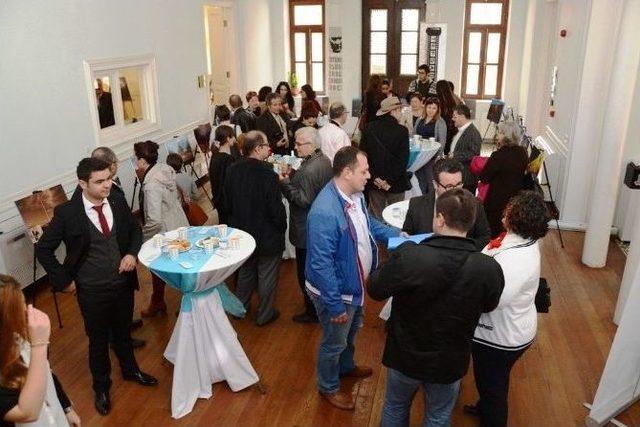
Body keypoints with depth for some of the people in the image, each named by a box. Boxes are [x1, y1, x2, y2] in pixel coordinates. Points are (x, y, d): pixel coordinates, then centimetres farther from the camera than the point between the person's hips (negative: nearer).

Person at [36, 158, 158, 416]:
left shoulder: (118, 203, -7)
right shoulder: (67, 213, -18)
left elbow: (135, 230, 9)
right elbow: (43, 250, -8)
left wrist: (132, 253, -8)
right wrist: (63, 281, -8)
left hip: (123, 284, 3)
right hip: (92, 292, -3)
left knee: (123, 332, 24)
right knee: (98, 341, 17)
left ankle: (130, 370, 51)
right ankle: (101, 387, 41)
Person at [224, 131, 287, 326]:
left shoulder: (232, 171, -7)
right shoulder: (268, 174, -26)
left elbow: (227, 203, 3)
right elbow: (276, 209, -21)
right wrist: (282, 227, -3)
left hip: (242, 231, 6)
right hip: (267, 236, -6)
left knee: (245, 271, 25)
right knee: (267, 275, 13)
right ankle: (265, 314, 28)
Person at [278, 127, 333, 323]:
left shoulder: (308, 170, -27)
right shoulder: (325, 160, 3)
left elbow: (304, 200, -26)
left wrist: (285, 183, -21)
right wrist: (292, 178, 2)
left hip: (307, 231, -10)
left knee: (307, 272, 6)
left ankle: (312, 312, 21)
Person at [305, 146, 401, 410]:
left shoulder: (355, 195, -7)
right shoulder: (325, 213, -36)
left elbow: (369, 224, 13)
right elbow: (321, 265, -31)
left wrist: (396, 235, 0)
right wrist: (335, 306, -25)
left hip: (355, 284, 8)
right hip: (336, 291, -8)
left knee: (352, 330, 31)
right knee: (335, 342, 16)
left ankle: (346, 367, 59)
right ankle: (329, 387, 43)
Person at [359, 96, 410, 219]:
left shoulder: (369, 128, -2)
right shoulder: (402, 131, -11)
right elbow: (403, 160, -14)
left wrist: (374, 178, -4)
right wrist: (390, 181, -10)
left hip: (374, 183, 3)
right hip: (396, 185, -3)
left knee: (376, 218, 12)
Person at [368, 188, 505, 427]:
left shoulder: (408, 257, -31)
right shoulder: (489, 268, -23)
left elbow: (375, 290, -13)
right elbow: (488, 306, -2)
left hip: (405, 355, -1)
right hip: (450, 362, 1)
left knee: (395, 408, 28)